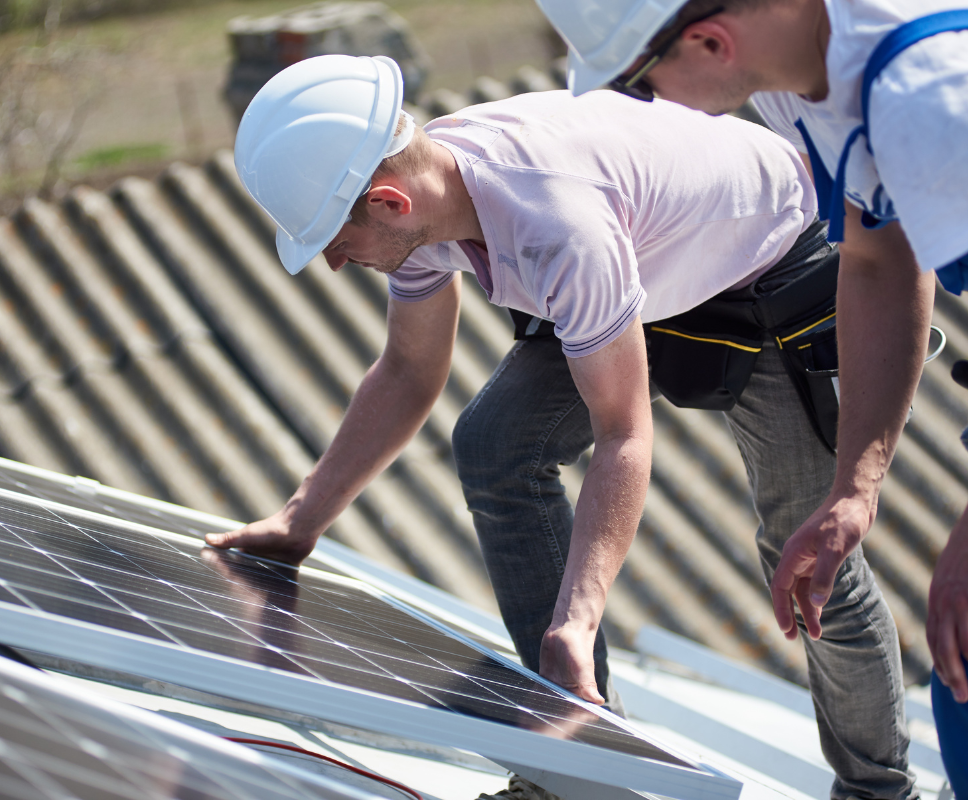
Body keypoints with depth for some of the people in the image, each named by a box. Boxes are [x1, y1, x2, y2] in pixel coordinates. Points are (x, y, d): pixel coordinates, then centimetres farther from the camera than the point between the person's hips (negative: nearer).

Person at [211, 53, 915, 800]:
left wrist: (575, 621, -46)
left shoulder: (558, 227, -43)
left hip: (776, 275, -7)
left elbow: (624, 438, -39)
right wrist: (301, 521, -4)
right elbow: (407, 375, 0)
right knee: (494, 445, -8)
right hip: (653, 270, 8)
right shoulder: (418, 188, -18)